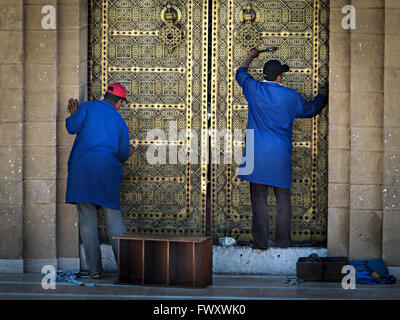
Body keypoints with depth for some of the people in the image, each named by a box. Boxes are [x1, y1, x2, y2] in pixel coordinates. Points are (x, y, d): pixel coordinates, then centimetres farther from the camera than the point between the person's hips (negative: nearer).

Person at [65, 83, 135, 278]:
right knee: (115, 223, 6)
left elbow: (72, 127, -2)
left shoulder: (88, 107, 5)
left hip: (82, 170, -1)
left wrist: (73, 114, 19)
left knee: (87, 223, 3)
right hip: (107, 174, 1)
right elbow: (123, 155, 14)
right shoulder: (120, 122, 12)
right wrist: (128, 153, 38)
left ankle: (94, 269, 3)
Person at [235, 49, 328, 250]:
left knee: (258, 200, 2)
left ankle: (260, 242, 3)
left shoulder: (254, 90, 0)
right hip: (280, 155, 0)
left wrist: (251, 57, 41)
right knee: (283, 199, 8)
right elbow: (310, 110, 20)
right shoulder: (291, 96, 0)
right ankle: (284, 241, 10)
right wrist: (322, 96, 40)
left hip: (257, 154, 0)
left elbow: (241, 74, 22)